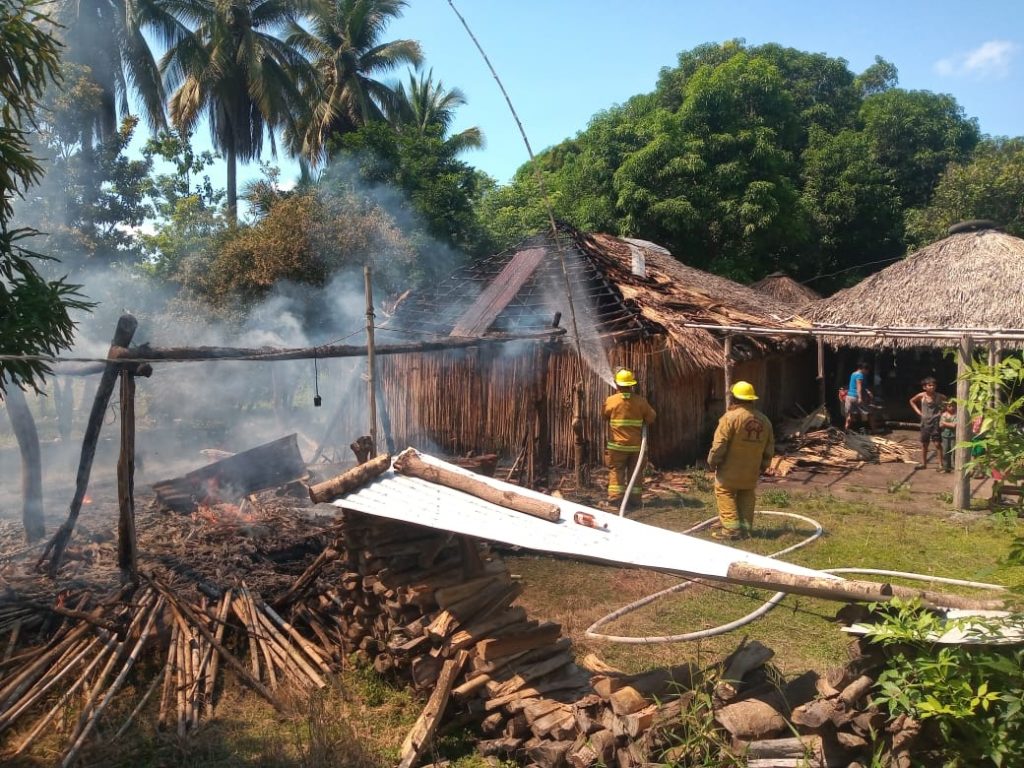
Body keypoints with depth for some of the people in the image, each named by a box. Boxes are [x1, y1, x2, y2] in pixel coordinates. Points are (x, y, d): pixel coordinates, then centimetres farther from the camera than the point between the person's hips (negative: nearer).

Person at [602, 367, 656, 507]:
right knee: (635, 472, 11)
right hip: (636, 445, 2)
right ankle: (635, 499, 15)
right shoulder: (640, 401, -7)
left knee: (616, 472, 6)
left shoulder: (611, 401, -10)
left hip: (617, 445, -1)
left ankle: (615, 498, 3)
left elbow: (604, 416, 7)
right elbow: (651, 418, 1)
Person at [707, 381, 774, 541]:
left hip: (731, 470, -6)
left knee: (725, 494, 3)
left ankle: (731, 529, -4)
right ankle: (745, 529, 16)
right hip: (751, 472, 6)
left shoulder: (731, 417, -16)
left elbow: (720, 444, -17)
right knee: (746, 497, 16)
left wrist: (712, 462, -4)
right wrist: (763, 466, 23)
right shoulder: (764, 420, 6)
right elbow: (769, 448, 12)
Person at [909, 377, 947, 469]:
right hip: (925, 422, 3)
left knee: (937, 443, -7)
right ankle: (923, 463, 22)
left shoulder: (939, 396, -7)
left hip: (935, 421, -3)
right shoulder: (921, 396, -2)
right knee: (924, 444, 11)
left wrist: (942, 410, -4)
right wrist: (918, 411, 7)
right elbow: (912, 401, 15)